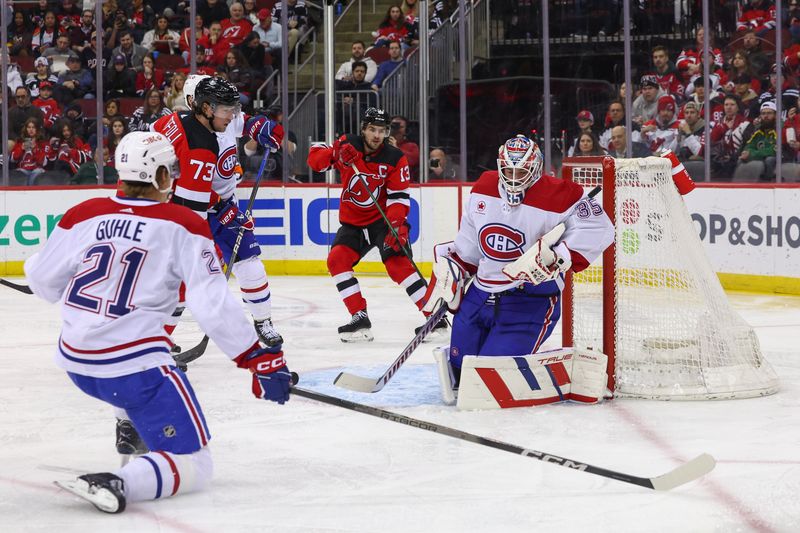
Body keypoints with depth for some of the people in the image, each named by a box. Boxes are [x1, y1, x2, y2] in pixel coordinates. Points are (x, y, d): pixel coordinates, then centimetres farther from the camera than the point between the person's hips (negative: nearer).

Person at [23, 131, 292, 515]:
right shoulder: (184, 226, -8)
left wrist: (37, 264, 37)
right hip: (136, 366, -6)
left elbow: (44, 284, 13)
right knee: (192, 467, -2)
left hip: (75, 362, 6)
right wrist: (259, 360, -7)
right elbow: (214, 306, -13)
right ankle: (117, 483, -27)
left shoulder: (84, 215, 2)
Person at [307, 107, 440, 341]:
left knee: (397, 263, -22)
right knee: (337, 259, -13)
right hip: (352, 222, 4)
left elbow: (399, 197, -14)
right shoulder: (347, 144, -5)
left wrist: (397, 225, -29)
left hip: (383, 218, -4)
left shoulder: (395, 158, -12)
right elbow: (315, 157, -9)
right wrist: (335, 154, -28)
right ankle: (360, 318, -8)